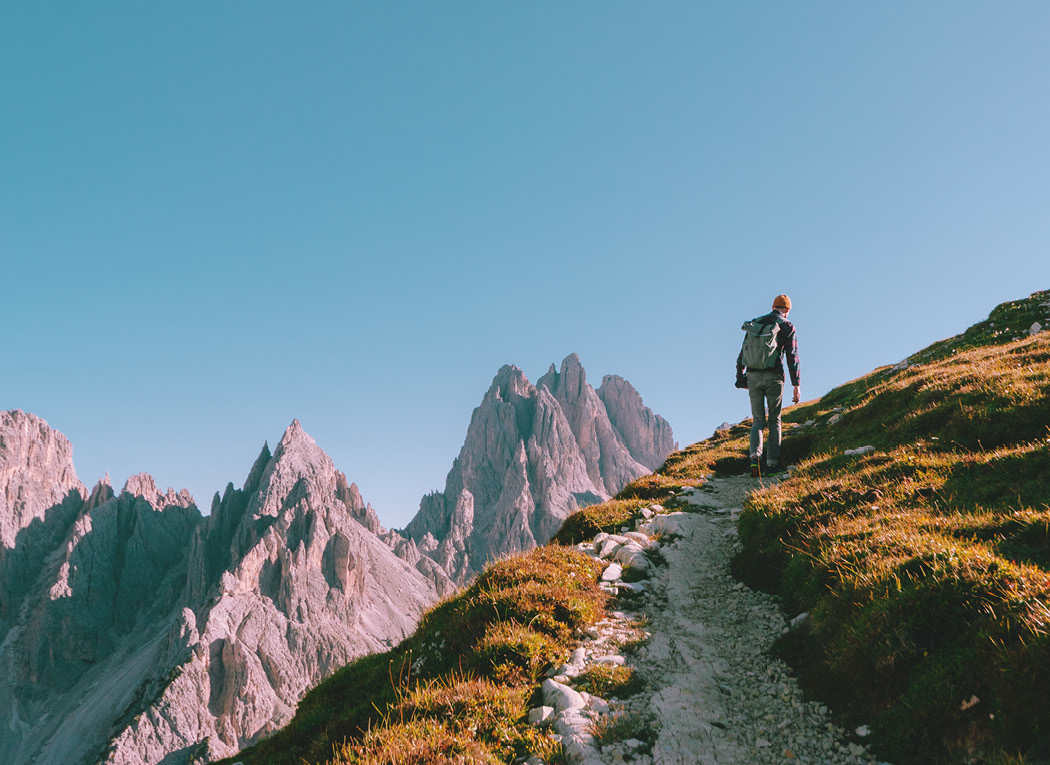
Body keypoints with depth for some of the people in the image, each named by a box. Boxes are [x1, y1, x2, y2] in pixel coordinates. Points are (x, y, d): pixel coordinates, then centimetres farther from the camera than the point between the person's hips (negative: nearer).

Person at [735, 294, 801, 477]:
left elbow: (743, 353, 13)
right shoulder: (787, 327, 3)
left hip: (753, 376, 3)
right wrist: (796, 385, -4)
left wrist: (740, 377, 21)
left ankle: (755, 455, -15)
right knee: (774, 420, 11)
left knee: (758, 420, 9)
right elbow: (792, 357, -4)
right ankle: (772, 463, 6)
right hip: (773, 377, -3)